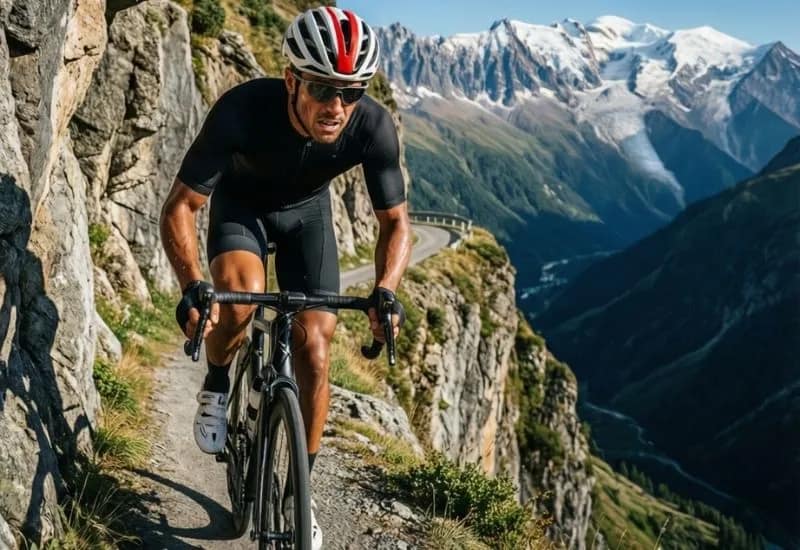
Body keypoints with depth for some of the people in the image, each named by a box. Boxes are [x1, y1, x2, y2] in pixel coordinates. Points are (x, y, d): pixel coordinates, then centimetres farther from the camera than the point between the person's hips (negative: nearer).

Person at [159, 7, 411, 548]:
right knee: (240, 296, -33)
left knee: (314, 346, -7)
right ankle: (217, 385, 2)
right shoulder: (243, 109, -39)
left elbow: (396, 221, -19)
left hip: (306, 209, 2)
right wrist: (193, 285, -47)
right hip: (240, 202, -2)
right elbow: (179, 207, -30)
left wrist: (385, 291, -38)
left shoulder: (374, 126, -33)